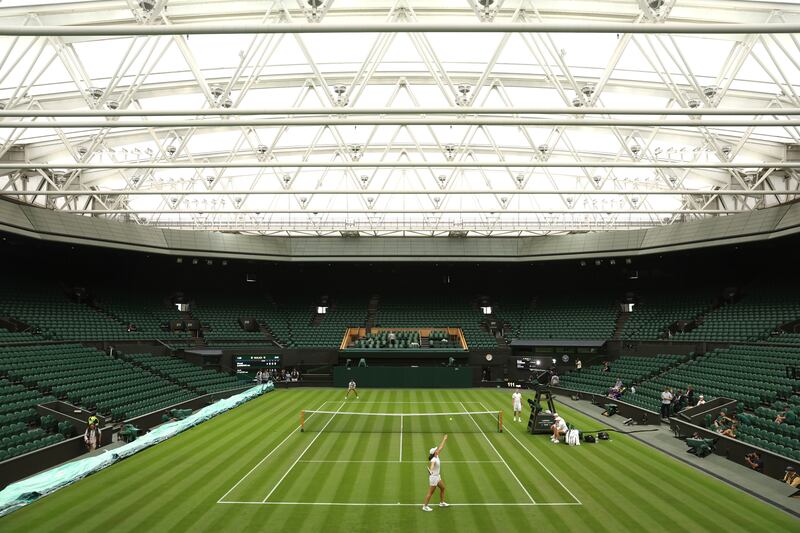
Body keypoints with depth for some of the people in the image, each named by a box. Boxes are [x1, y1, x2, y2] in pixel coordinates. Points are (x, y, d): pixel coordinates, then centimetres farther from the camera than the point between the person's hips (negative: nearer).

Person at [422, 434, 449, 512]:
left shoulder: (436, 456, -1)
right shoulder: (433, 460, -27)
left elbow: (440, 447, 10)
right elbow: (431, 465, -48)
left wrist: (444, 439, 16)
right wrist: (430, 471, -69)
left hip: (438, 476, 10)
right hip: (433, 477, -10)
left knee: (442, 488, 21)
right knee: (430, 492, -1)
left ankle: (442, 502, 36)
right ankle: (425, 506, 8)